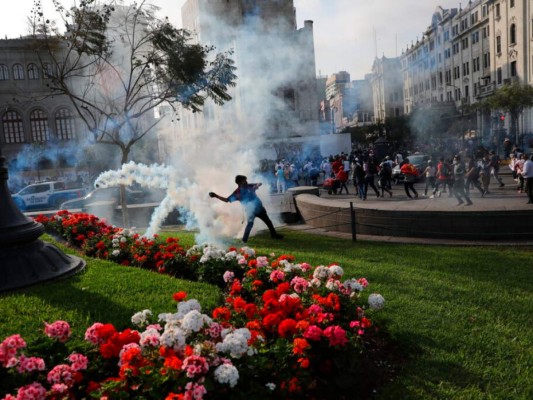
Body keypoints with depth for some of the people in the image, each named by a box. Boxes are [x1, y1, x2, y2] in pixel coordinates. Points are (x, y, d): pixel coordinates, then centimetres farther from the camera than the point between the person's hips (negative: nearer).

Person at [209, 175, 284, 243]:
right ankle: (244, 240, -17)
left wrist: (257, 185, -23)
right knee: (250, 224, -24)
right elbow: (227, 200, -9)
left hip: (259, 208, 5)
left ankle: (274, 234, 38)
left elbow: (260, 184, 2)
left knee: (268, 222, 18)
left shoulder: (249, 186, -3)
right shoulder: (237, 193, -13)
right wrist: (216, 195, -17)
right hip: (251, 211, -5)